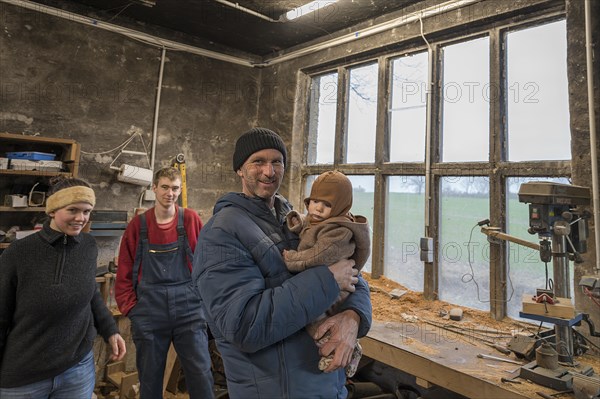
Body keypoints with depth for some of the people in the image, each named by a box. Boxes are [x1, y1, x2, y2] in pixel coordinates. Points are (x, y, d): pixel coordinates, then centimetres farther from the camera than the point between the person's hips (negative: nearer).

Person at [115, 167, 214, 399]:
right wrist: (130, 307, 0)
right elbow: (124, 271, 5)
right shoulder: (138, 224, 4)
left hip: (188, 306, -1)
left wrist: (204, 298, -2)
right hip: (149, 309, 1)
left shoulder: (191, 220, 1)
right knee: (149, 376, 14)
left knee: (200, 373, 3)